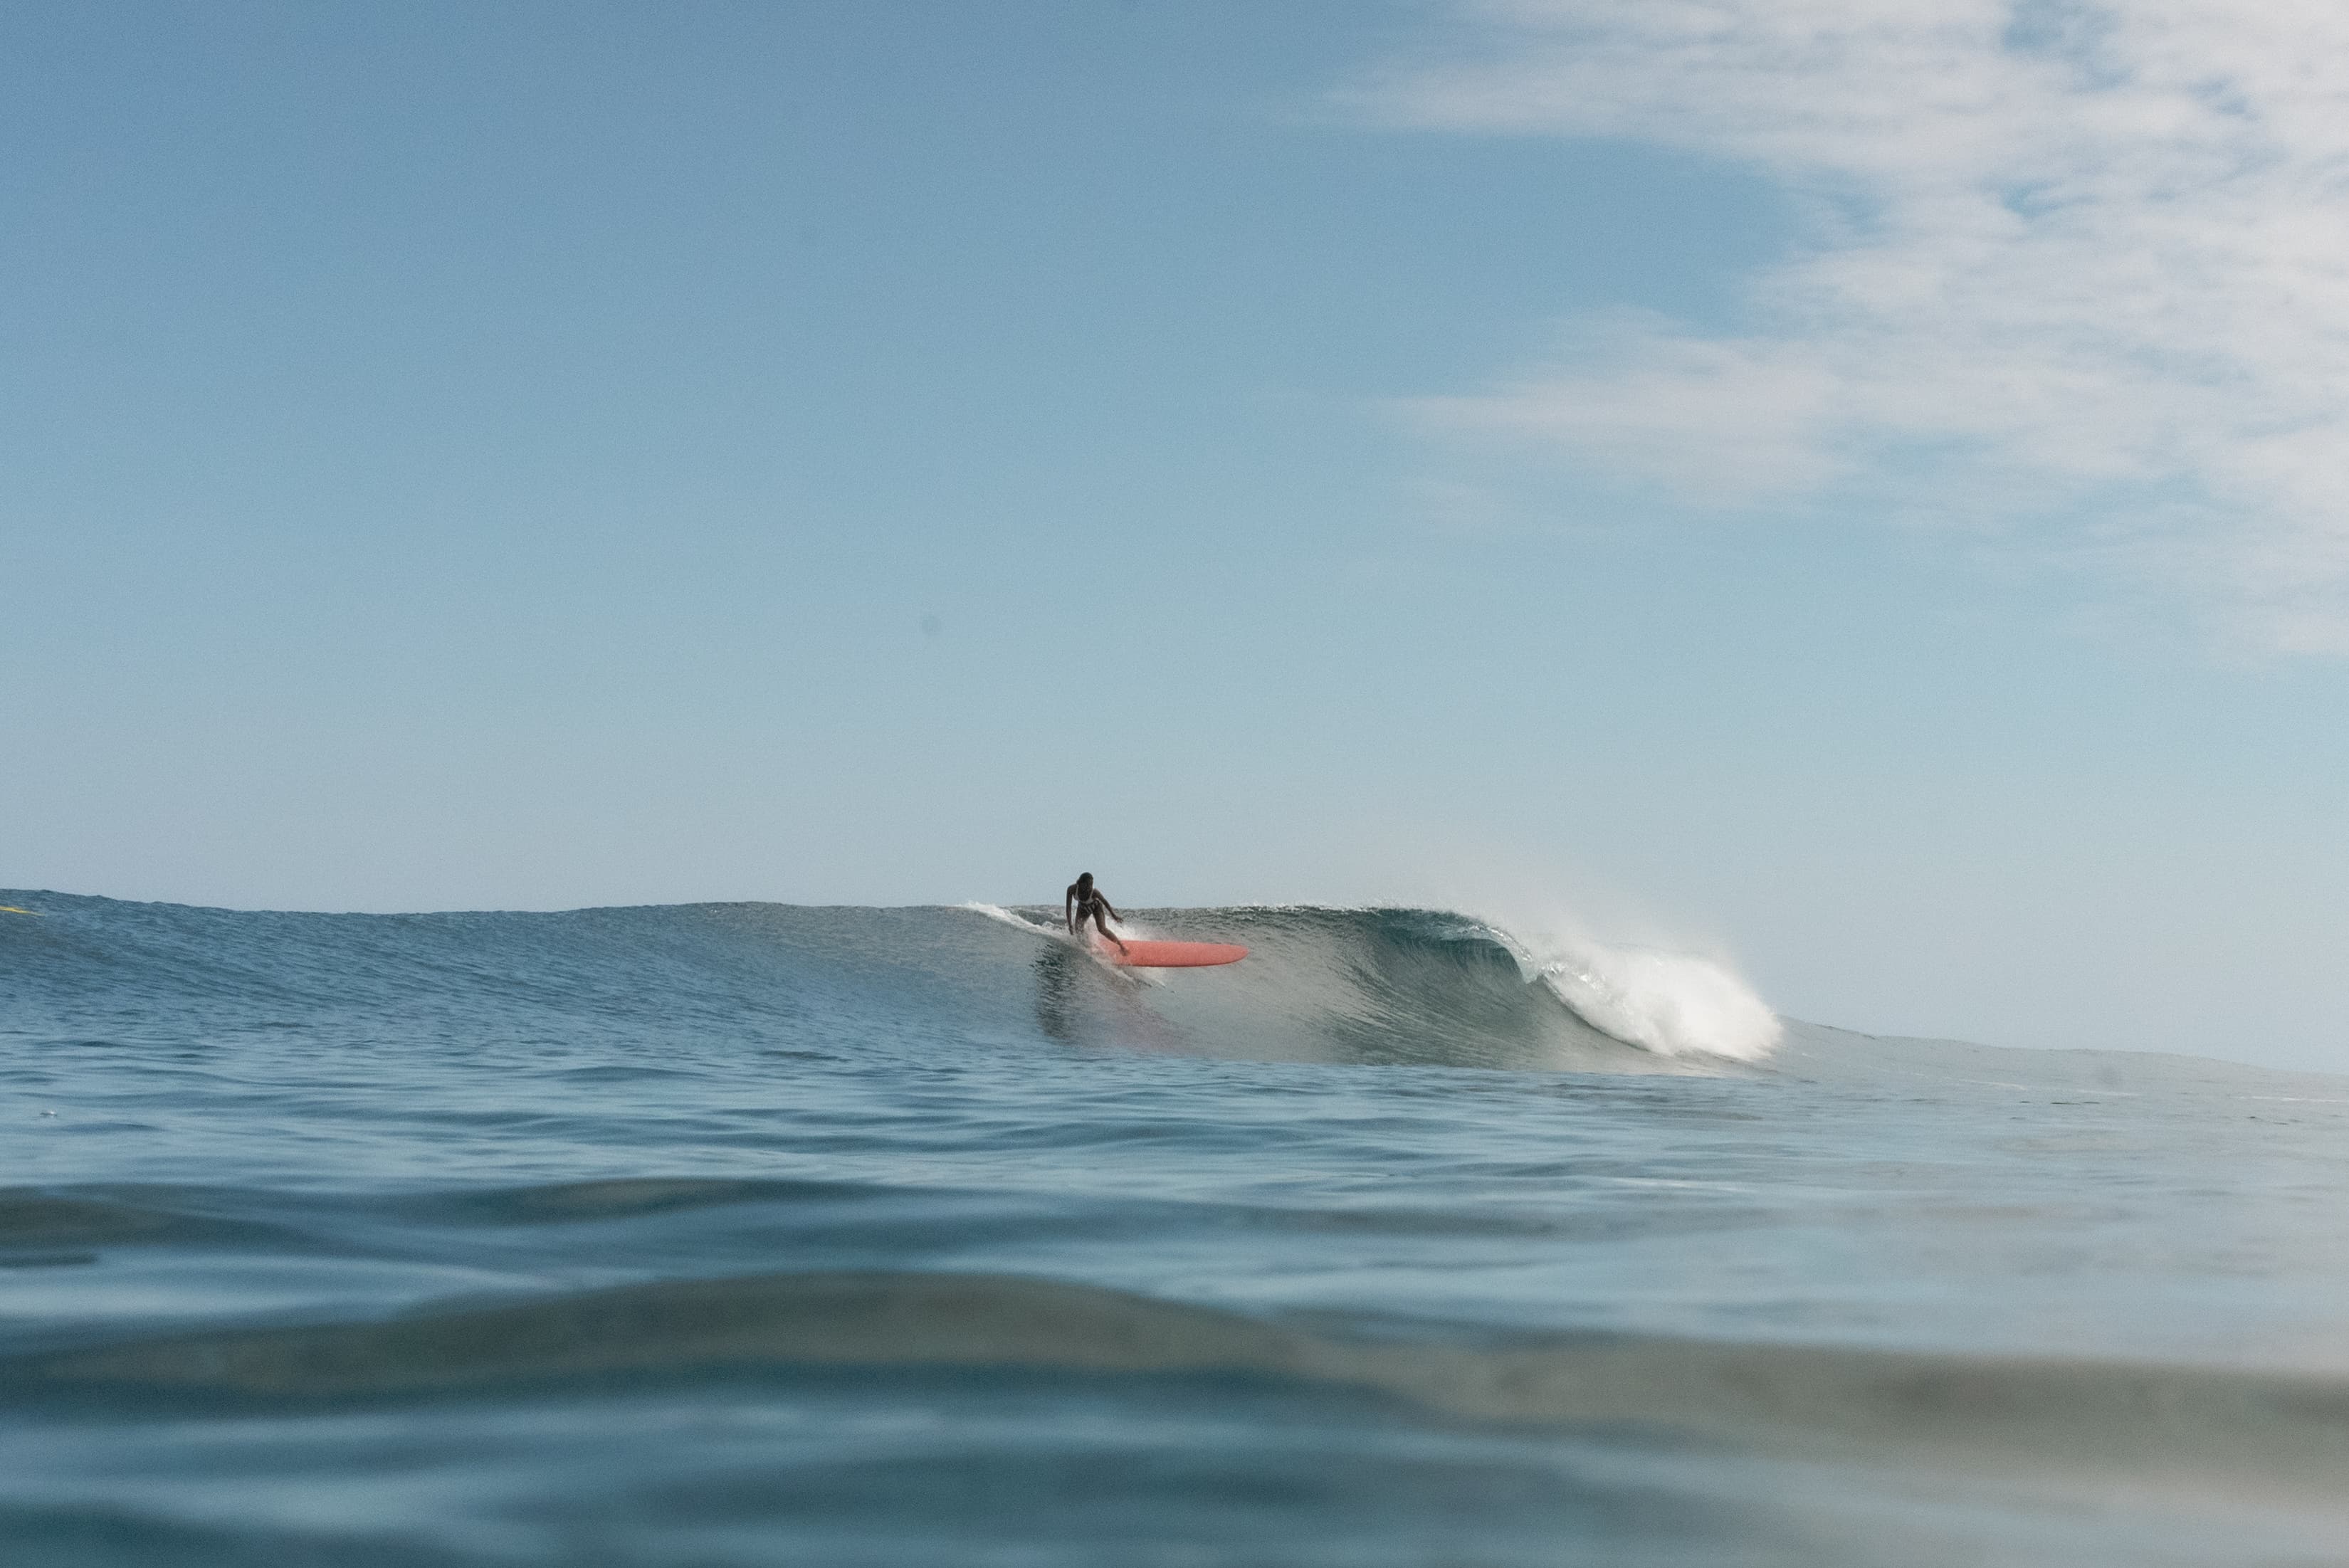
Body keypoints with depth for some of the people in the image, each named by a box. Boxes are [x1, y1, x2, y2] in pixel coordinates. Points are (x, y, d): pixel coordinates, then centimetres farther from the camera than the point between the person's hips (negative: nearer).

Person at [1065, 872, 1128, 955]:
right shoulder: (1072, 889, -36)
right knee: (1078, 928, -11)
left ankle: (1121, 945, -3)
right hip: (1083, 908, 3)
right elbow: (1068, 907, -28)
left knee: (1102, 929, -15)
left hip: (1096, 907, -3)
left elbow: (1105, 902, -19)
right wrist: (1070, 925, -32)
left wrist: (1113, 915, -4)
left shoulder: (1094, 892, -39)